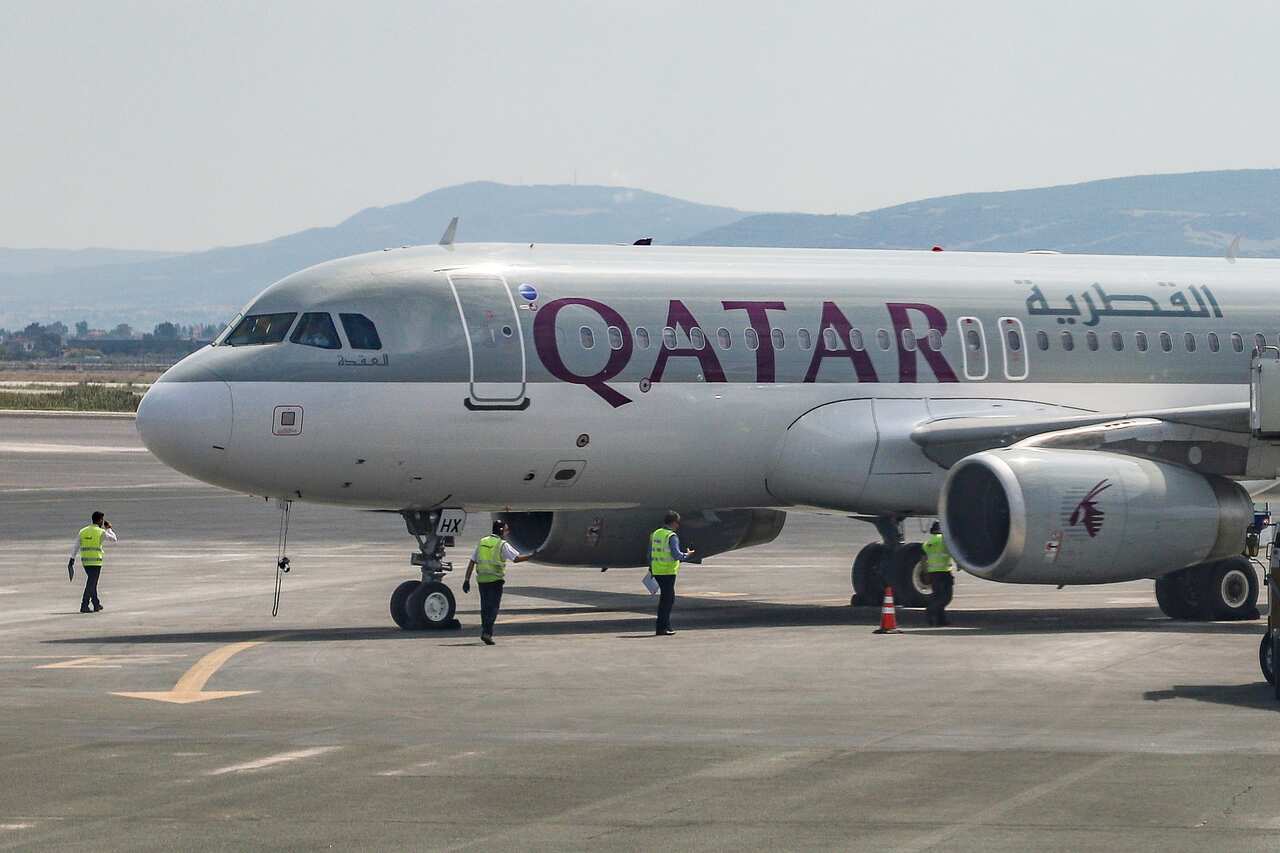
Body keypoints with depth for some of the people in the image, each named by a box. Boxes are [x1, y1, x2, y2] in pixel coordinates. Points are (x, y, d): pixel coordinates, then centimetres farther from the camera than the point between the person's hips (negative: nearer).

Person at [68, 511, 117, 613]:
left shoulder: (82, 531, 7)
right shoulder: (101, 532, -6)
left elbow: (76, 547, 4)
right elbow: (114, 539, 7)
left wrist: (72, 560, 5)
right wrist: (109, 528, 21)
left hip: (85, 561, 5)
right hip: (96, 561, -5)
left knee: (92, 582, 19)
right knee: (91, 584, -4)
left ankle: (96, 604, 26)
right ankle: (84, 606, -9)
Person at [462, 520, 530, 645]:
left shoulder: (482, 542, 11)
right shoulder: (502, 545, -7)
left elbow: (472, 562, 10)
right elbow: (516, 558, -13)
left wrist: (467, 580, 12)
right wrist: (531, 555, 0)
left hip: (481, 579, 5)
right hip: (495, 580, -5)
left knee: (485, 607, 14)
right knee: (493, 607, -2)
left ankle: (485, 631, 17)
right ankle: (487, 632, -12)